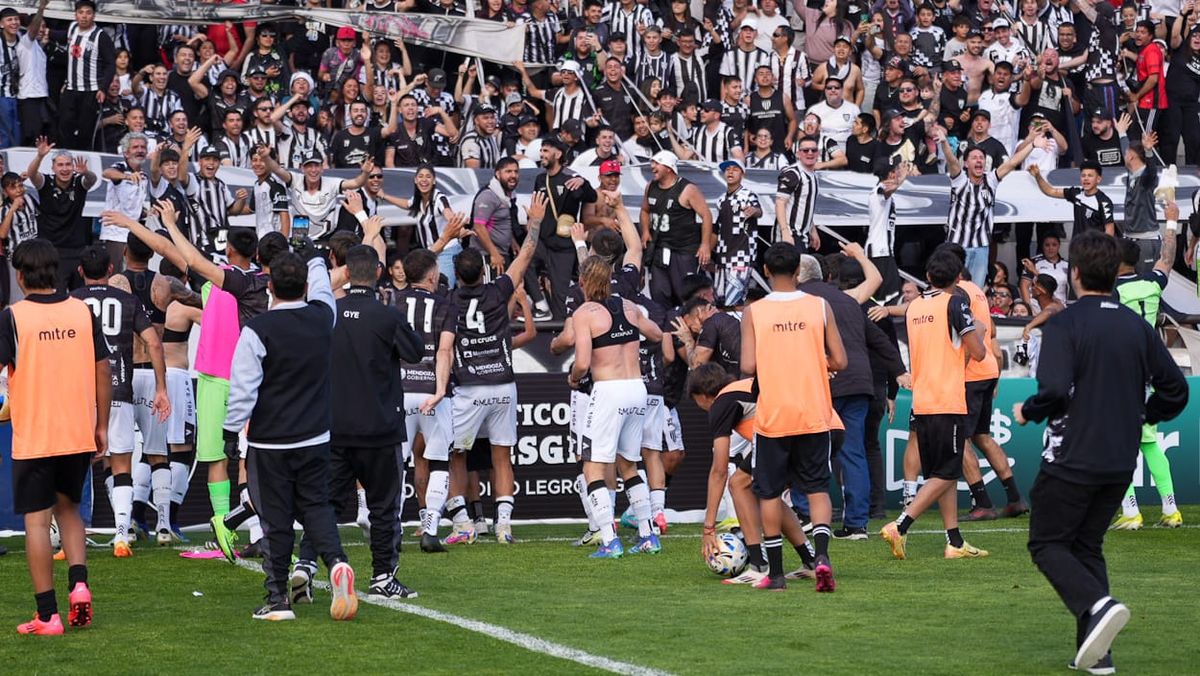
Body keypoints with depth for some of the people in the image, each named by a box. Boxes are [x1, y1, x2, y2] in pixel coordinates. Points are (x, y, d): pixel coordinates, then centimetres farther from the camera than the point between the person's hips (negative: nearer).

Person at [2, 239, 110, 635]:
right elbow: (103, 370, 5)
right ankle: (78, 583, 2)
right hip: (79, 435, 4)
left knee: (37, 521, 2)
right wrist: (101, 427, 13)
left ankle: (47, 616, 1)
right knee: (68, 508, 23)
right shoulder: (83, 312, 2)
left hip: (32, 439, -4)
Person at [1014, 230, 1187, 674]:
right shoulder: (1136, 326, 6)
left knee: (1047, 544, 6)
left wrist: (1027, 413, -4)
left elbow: (1055, 389, -24)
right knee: (1087, 546, 17)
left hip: (1072, 459, -6)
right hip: (1121, 463, 6)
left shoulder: (1065, 325, -12)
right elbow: (1174, 390, 7)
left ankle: (1098, 606, -21)